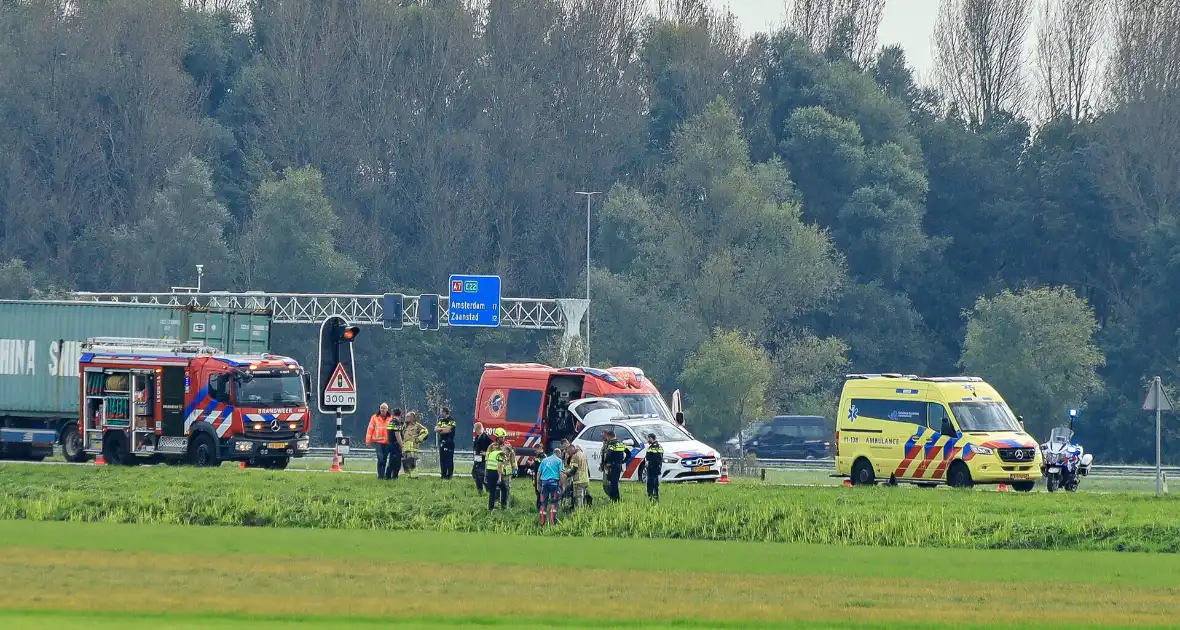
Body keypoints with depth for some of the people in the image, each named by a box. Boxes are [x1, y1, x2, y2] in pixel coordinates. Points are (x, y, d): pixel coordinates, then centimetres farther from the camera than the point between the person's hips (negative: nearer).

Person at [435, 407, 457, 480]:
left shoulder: (451, 420, -5)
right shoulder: (440, 420, 15)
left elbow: (448, 430, -15)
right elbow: (436, 429, 5)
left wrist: (440, 430, 0)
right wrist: (444, 428, -11)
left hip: (449, 442, -7)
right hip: (442, 442, 7)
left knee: (449, 459, -7)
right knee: (442, 459, 6)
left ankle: (449, 474, -6)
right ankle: (443, 474, 11)